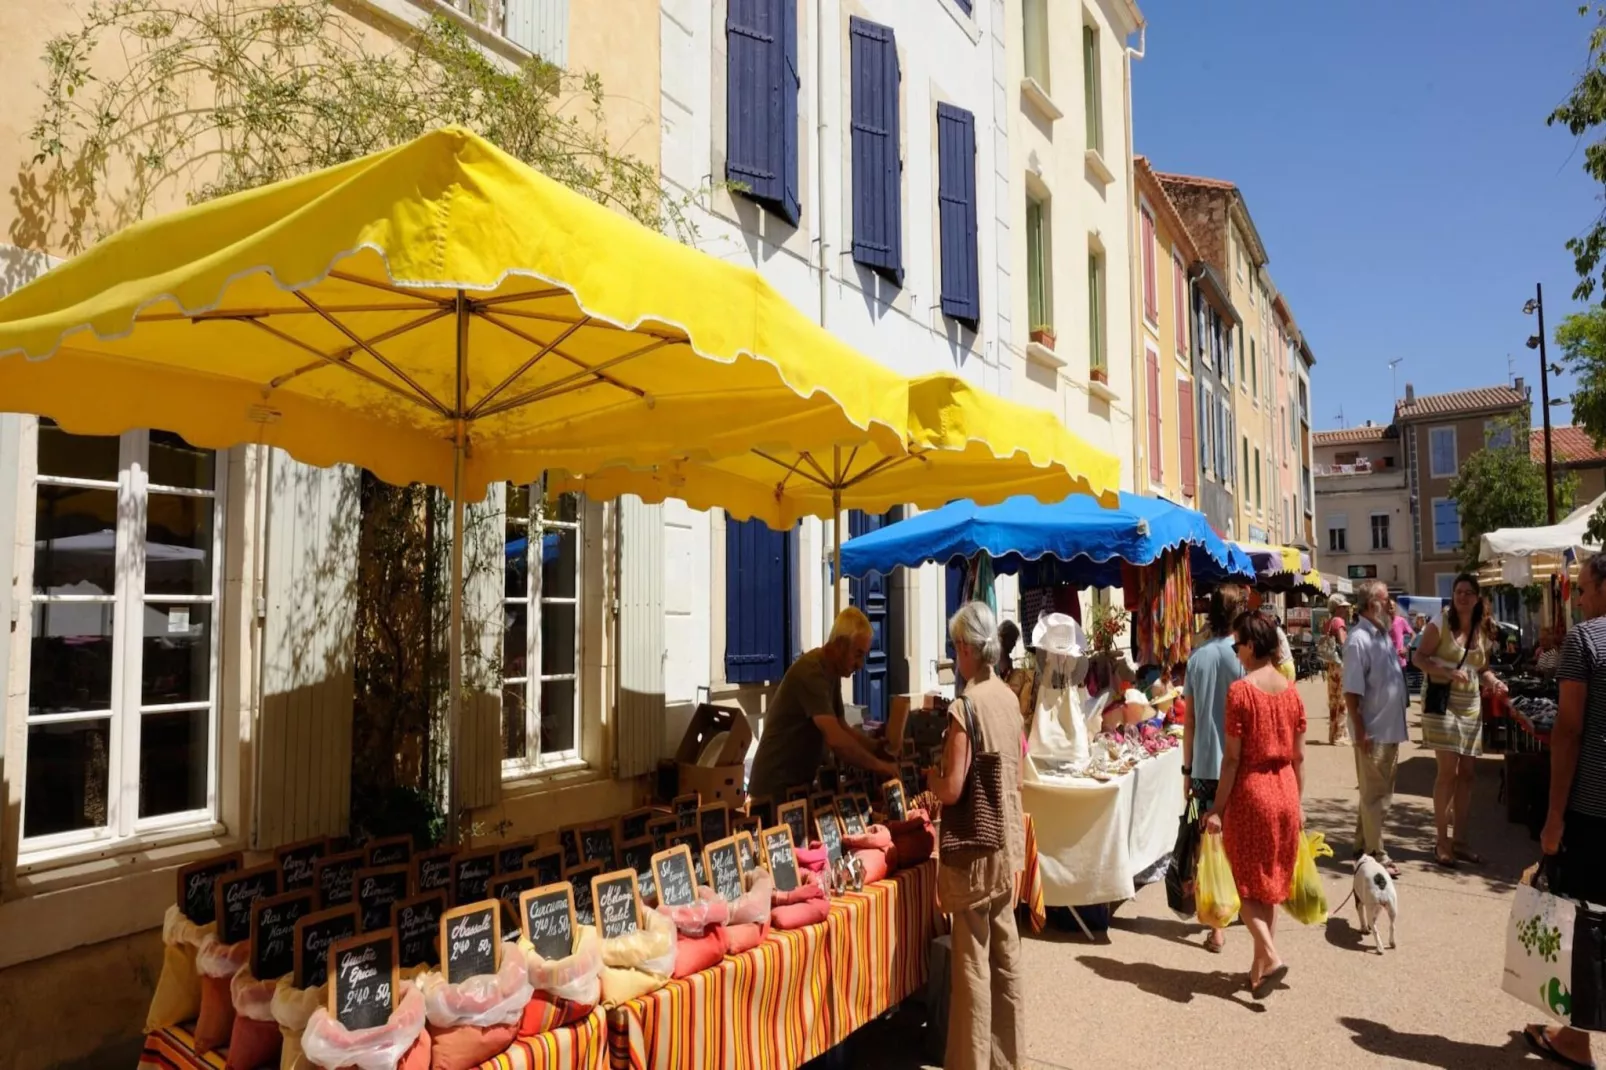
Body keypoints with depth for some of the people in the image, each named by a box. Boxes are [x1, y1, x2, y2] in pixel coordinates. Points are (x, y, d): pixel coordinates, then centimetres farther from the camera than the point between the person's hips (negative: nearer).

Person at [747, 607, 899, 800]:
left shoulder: (832, 672, 7)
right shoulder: (810, 672, -22)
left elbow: (843, 729, 13)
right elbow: (835, 739, -30)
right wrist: (878, 765, -20)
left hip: (798, 784, 9)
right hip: (776, 787, -9)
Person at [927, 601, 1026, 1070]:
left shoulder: (965, 706, -19)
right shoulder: (1010, 698, 4)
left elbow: (952, 790, -21)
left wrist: (928, 775, -1)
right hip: (1008, 838, 8)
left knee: (973, 958, 3)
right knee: (1005, 949, 17)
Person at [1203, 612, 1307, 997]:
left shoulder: (1240, 690, -15)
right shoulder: (1290, 690, 2)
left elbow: (1233, 758, -14)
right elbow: (1299, 756, 7)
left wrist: (1217, 808, -8)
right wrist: (1298, 803, 17)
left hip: (1251, 792, -6)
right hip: (1285, 793, 6)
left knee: (1247, 882, 9)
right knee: (1271, 883, 15)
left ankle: (1270, 957, -4)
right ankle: (1260, 964, 22)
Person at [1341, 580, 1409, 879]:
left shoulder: (1384, 635, 7)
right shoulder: (1359, 640, -20)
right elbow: (1351, 692, -22)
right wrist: (1360, 732, -23)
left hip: (1390, 729, 9)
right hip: (1373, 732, -9)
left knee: (1379, 792, 19)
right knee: (1374, 796, 1)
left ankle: (1363, 845, 32)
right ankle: (1376, 855, 11)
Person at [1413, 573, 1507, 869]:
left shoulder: (1482, 631, 10)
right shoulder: (1439, 624, -8)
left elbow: (1482, 668, 17)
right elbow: (1419, 658, -10)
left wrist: (1494, 683, -4)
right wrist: (1448, 673, -25)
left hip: (1471, 705, 7)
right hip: (1442, 702, -7)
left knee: (1467, 773, 8)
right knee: (1448, 772, -9)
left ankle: (1459, 840, 18)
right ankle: (1442, 843, 0)